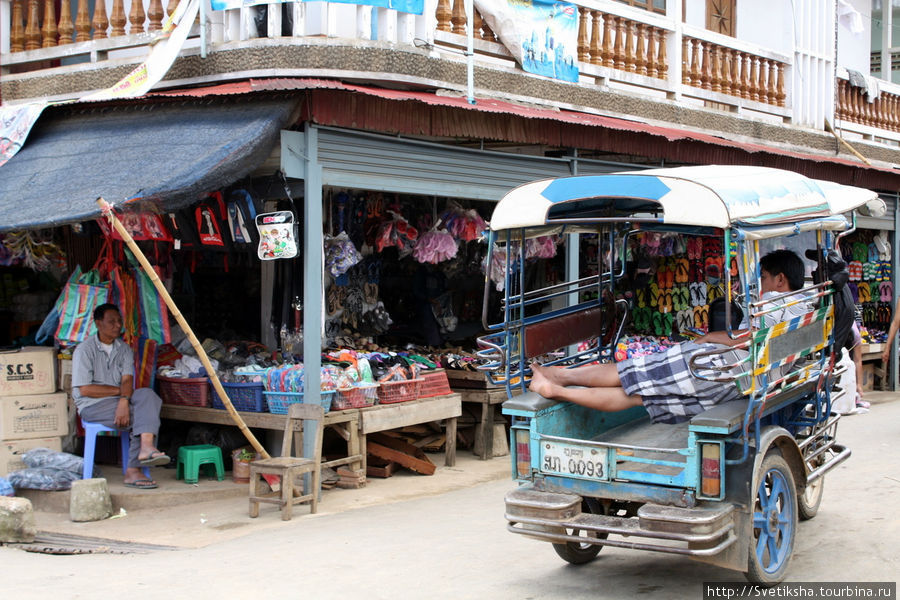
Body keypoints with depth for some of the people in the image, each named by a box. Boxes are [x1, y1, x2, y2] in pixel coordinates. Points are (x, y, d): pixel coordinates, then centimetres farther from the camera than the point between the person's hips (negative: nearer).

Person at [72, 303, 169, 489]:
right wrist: (119, 390, -9)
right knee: (146, 414, -26)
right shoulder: (84, 350, -5)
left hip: (119, 400, 5)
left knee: (147, 394, -28)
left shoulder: (124, 349, 11)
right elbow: (85, 389, -13)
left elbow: (127, 380, -4)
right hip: (92, 405, -5)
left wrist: (124, 400, -26)